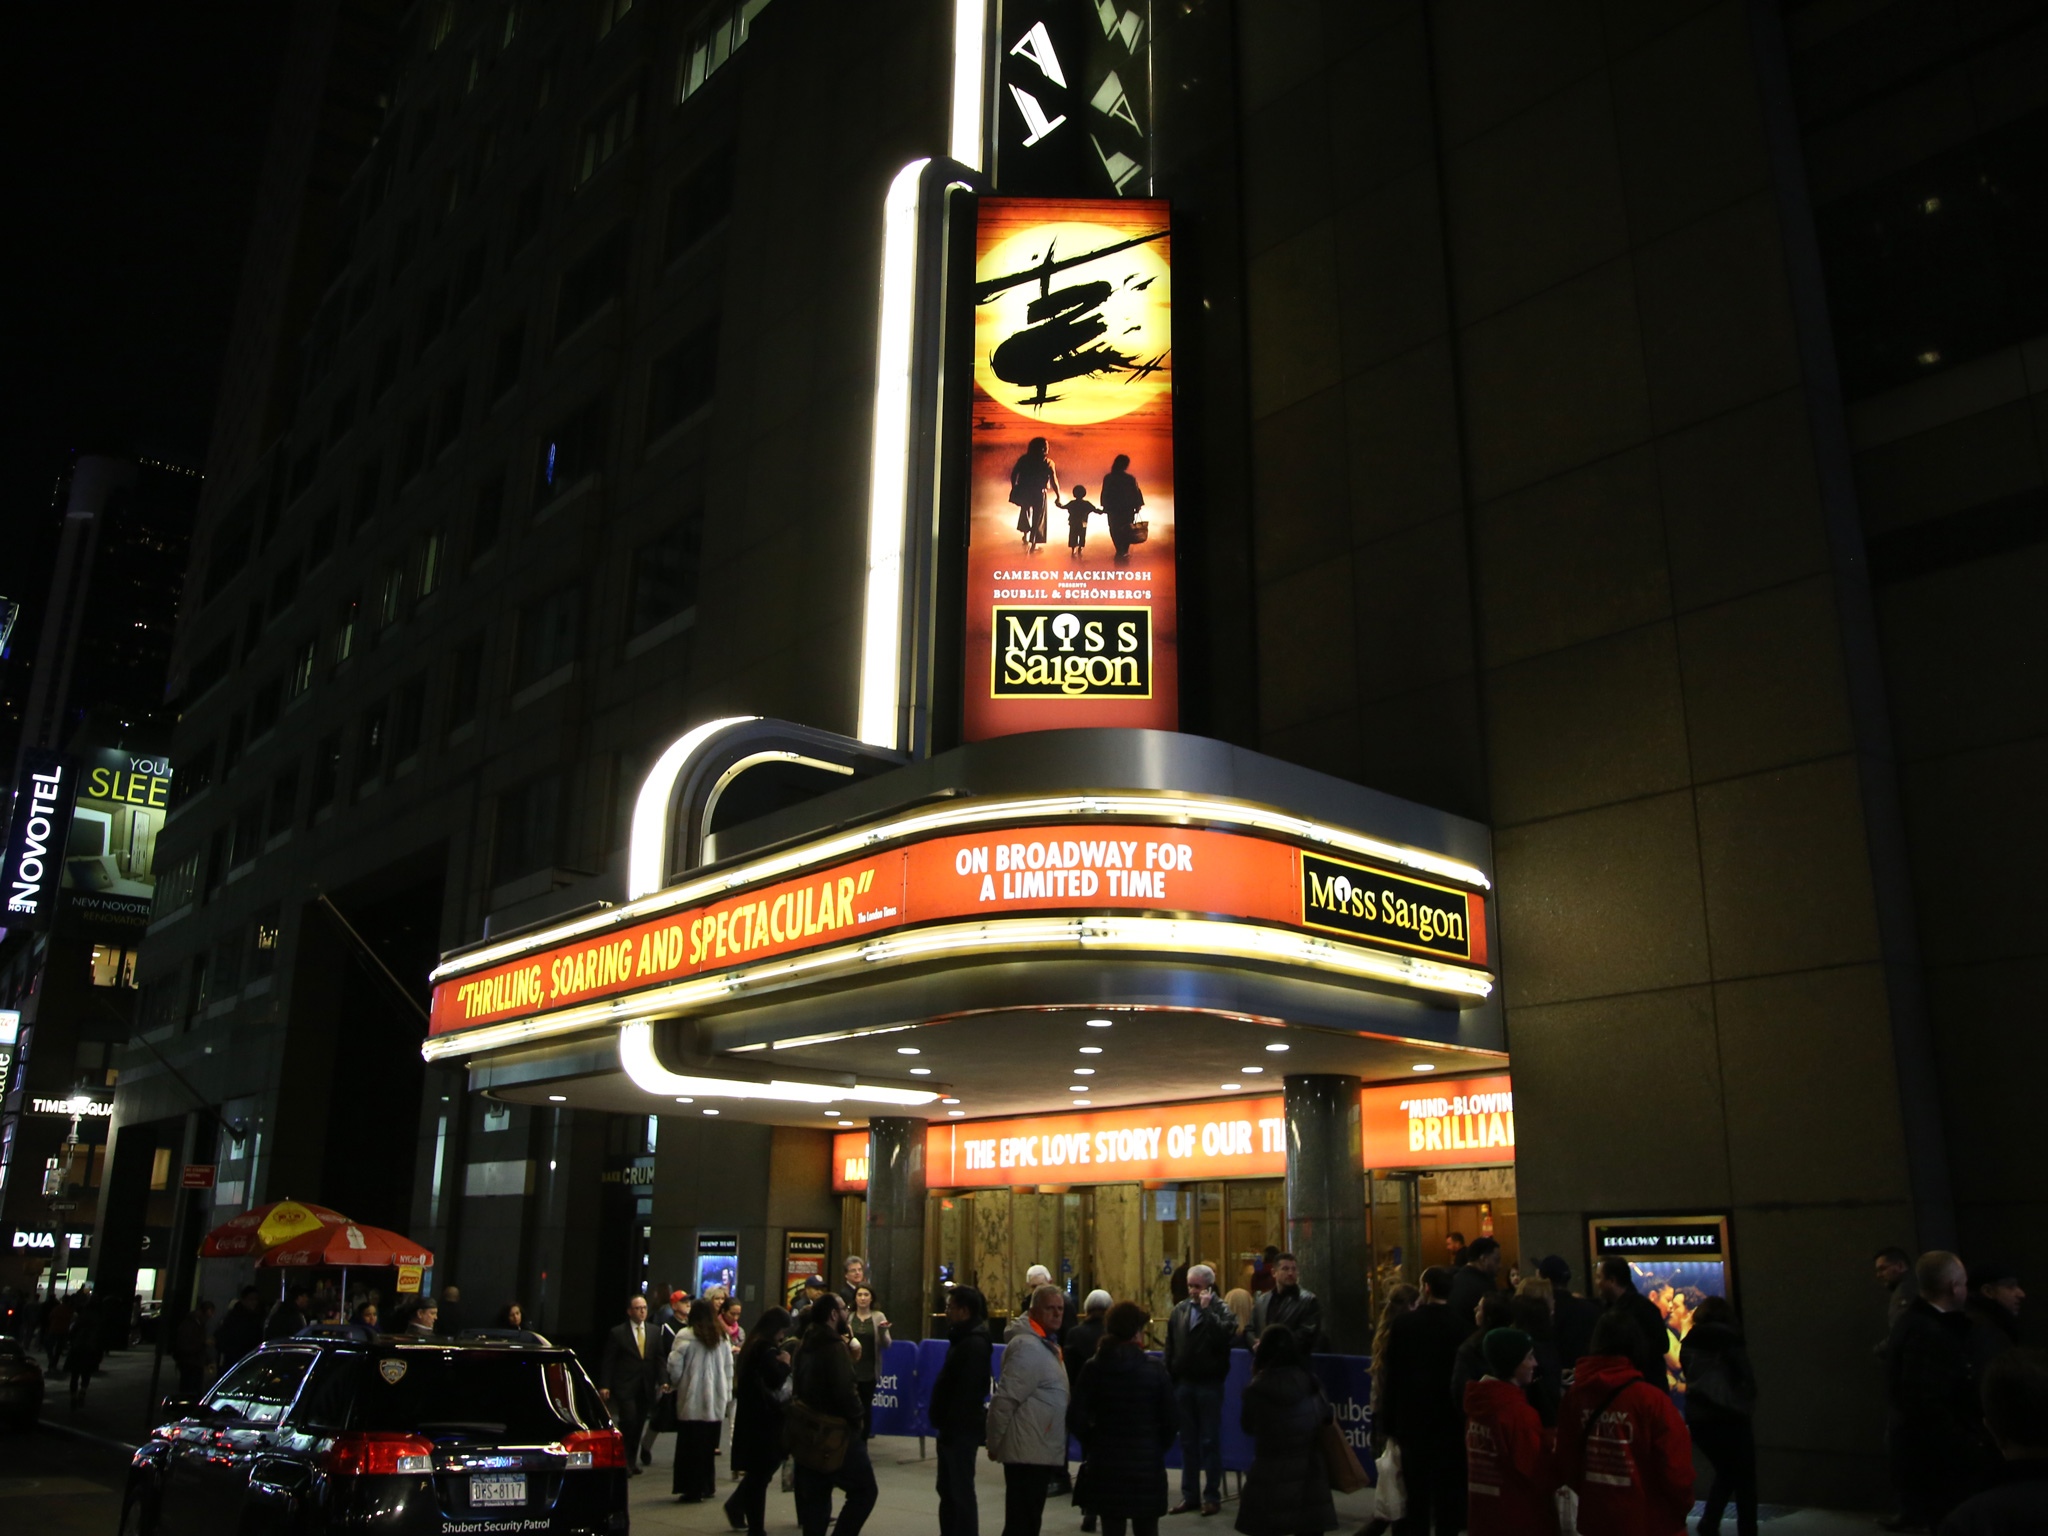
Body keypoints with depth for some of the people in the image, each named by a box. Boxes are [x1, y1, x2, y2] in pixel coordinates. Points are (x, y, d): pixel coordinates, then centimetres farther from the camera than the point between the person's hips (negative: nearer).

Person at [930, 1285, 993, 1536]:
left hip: (962, 1429, -10)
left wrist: (949, 1423, -21)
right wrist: (942, 1421, 15)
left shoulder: (974, 1343, -19)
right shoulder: (963, 1338, 14)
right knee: (947, 1490, 16)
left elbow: (967, 1391, -23)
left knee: (960, 1492, -4)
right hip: (953, 1428, 10)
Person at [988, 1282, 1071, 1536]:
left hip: (1041, 1452, 10)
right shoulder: (1028, 1347, -18)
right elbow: (1004, 1399, -21)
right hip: (1028, 1453, -10)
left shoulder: (1046, 1345, 14)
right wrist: (994, 1444, -14)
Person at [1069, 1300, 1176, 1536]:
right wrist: (1159, 1447, 11)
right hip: (1146, 1464, -1)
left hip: (1106, 1465, 1)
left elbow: (1076, 1419, -7)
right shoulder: (1154, 1369, -8)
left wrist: (1094, 1444, 9)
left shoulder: (1092, 1368, -4)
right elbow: (1170, 1419, -6)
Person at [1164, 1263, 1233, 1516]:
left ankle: (1212, 1496, 12)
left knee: (1210, 1441, 4)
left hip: (1209, 1384, -4)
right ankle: (1189, 1494, 19)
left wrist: (1207, 1309, -23)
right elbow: (1170, 1348, 9)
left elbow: (1225, 1337, -25)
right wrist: (1169, 1379, 5)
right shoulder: (1179, 1312, 7)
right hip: (1183, 1383, 4)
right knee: (1187, 1442, 11)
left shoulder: (1221, 1310, -6)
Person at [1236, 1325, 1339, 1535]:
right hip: (1310, 1472, 3)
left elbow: (1247, 1426, 4)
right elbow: (1325, 1415, 12)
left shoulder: (1256, 1389, -11)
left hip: (1271, 1475, -3)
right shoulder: (1310, 1381, -3)